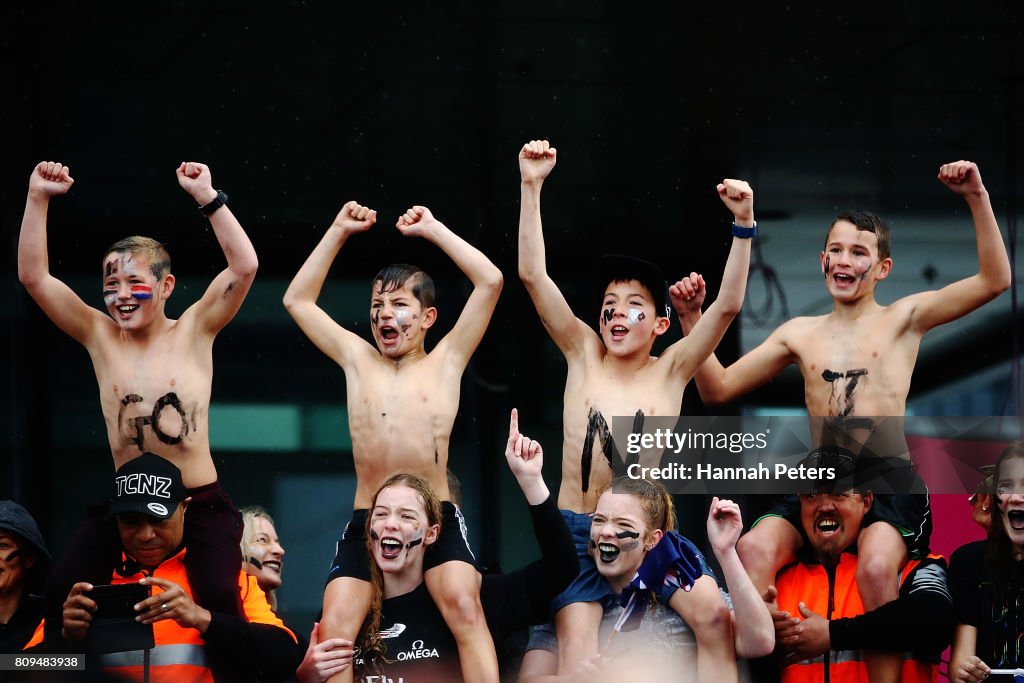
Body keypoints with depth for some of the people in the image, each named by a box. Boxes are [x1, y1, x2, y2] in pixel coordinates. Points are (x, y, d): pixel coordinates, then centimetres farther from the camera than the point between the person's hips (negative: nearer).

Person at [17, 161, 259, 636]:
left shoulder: (194, 331, 3)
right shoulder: (100, 337, 7)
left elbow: (245, 267, -10)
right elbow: (33, 276, 1)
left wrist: (207, 197, -15)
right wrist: (38, 199, -8)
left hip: (199, 503, -2)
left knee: (220, 601, -25)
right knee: (61, 596, -16)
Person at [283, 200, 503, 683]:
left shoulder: (445, 362, 12)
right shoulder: (358, 361, 18)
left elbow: (490, 281, 5)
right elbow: (298, 300, 24)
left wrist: (431, 230, 12)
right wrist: (340, 231, 21)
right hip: (366, 521, 3)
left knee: (465, 608, -24)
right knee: (335, 625, -15)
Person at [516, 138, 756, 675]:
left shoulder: (670, 370, 3)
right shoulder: (583, 356, 5)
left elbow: (728, 305, -8)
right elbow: (532, 275, -3)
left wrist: (743, 223, -20)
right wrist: (531, 187, -12)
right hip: (578, 529, 0)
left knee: (713, 613, -22)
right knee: (576, 645, -19)